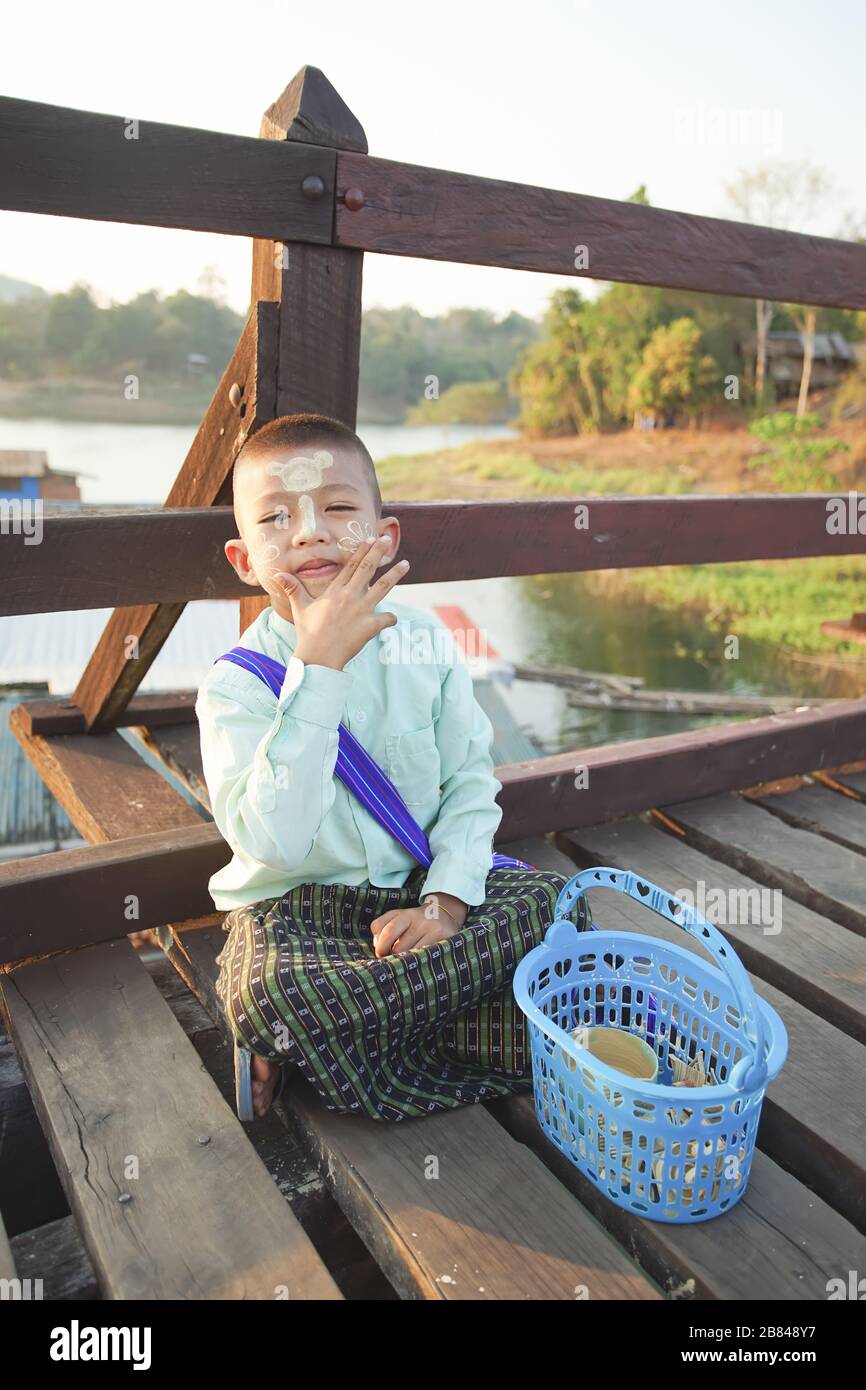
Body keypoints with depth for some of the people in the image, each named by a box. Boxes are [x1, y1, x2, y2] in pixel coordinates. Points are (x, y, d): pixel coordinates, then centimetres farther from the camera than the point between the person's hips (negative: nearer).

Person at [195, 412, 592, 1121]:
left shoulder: (426, 644, -3)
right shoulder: (236, 684, -14)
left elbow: (472, 783, 1)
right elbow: (275, 843, -28)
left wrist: (445, 901, -15)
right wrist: (318, 666, -30)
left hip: (419, 885, 5)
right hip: (295, 906, -4)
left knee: (558, 902, -15)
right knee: (267, 990, -35)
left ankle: (328, 1035, -12)